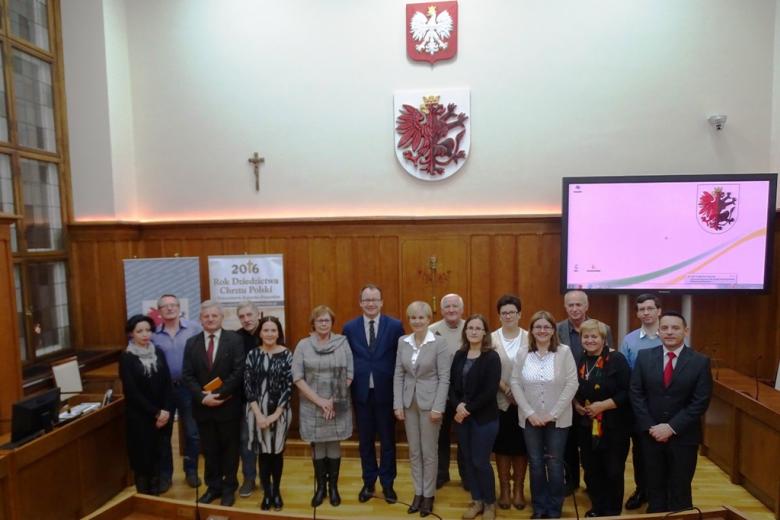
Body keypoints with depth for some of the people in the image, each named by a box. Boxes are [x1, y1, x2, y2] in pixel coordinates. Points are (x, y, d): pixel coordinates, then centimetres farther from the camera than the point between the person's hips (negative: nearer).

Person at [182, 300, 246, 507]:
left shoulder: (234, 339, -6)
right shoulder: (192, 343, 5)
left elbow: (238, 372, -12)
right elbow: (187, 375, 0)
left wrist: (218, 394, -17)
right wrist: (202, 397, -14)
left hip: (228, 405, -3)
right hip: (203, 406, 3)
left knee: (229, 449, 10)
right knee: (209, 450, 15)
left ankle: (229, 488, 26)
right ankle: (213, 486, 31)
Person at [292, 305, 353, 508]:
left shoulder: (342, 343, -2)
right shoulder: (303, 345, -2)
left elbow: (349, 375, -2)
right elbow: (297, 377, -6)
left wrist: (334, 400, -8)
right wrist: (319, 400, -11)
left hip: (338, 406, 0)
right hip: (312, 406, 0)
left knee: (334, 445, 10)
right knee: (317, 445, 10)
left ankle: (333, 486, 27)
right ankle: (320, 486, 27)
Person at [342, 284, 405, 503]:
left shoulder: (395, 326, -5)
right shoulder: (349, 328, 0)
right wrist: (348, 383, -3)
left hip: (386, 391, -1)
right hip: (361, 392, 2)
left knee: (387, 440, 12)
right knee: (365, 440, 14)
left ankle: (387, 483, 29)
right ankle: (368, 482, 32)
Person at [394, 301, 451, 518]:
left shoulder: (439, 342, -11)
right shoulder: (403, 342, 1)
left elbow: (444, 378, -11)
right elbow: (398, 375, 3)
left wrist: (438, 407, -15)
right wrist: (398, 404, -1)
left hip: (430, 402, -4)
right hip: (409, 402, 4)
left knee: (429, 451, 8)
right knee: (414, 451, 14)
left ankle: (428, 495, 25)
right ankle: (418, 493, 29)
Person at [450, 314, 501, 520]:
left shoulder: (492, 357, -10)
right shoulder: (459, 355, 5)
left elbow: (491, 390, -16)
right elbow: (452, 384, 5)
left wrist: (469, 408, -15)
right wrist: (457, 406, -12)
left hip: (484, 417, -5)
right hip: (462, 416, 5)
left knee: (480, 461, 2)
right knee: (468, 460, 12)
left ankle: (490, 503, 25)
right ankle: (476, 501, 31)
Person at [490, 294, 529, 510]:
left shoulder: (529, 338, 0)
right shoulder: (492, 338, -1)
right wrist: (506, 390, -14)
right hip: (500, 401, 0)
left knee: (521, 445, 9)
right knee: (502, 445, 8)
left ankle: (519, 489, 24)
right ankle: (505, 489, 23)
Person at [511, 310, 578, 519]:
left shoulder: (564, 352, -7)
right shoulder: (522, 354, 0)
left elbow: (572, 384, -9)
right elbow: (516, 384, -1)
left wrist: (553, 413, -13)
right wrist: (529, 412, -9)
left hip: (557, 419, -2)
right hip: (530, 419, 2)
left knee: (554, 464, 8)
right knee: (535, 464, 12)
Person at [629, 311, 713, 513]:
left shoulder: (700, 362, -6)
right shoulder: (644, 356, -2)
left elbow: (700, 402, -10)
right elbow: (636, 394, -2)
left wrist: (672, 427, -15)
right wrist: (650, 426, -11)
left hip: (684, 436, -1)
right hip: (651, 434, 2)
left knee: (680, 489, 15)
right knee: (655, 487, 15)